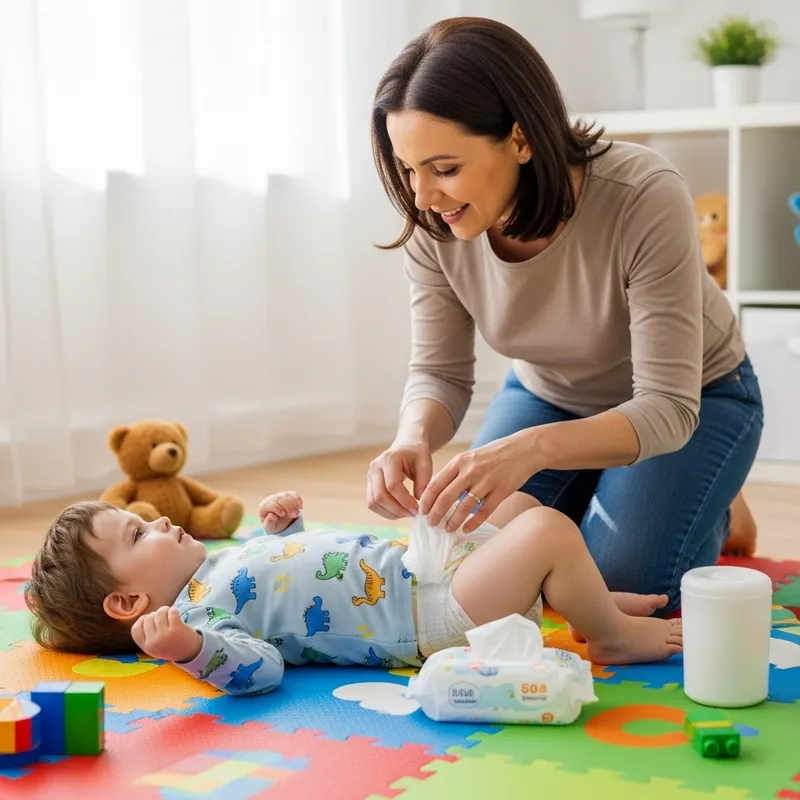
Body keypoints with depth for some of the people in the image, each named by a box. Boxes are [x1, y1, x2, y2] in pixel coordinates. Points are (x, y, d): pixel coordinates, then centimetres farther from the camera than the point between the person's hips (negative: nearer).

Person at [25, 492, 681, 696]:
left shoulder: (218, 566, 14)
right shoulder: (201, 612, -17)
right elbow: (259, 668, -33)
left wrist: (281, 527, 18)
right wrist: (189, 649, -49)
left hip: (417, 567, 11)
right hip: (433, 619, -11)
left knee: (517, 504, 23)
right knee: (549, 529, -21)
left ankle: (587, 595, 32)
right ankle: (611, 635, 1)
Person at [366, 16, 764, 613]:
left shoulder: (646, 197, -37)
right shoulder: (434, 226, -23)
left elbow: (667, 407, -36)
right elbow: (439, 372, -13)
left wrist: (533, 447, -54)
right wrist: (413, 439, -37)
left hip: (690, 401, -4)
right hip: (548, 395, 4)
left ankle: (717, 513, 13)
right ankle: (596, 506, 20)